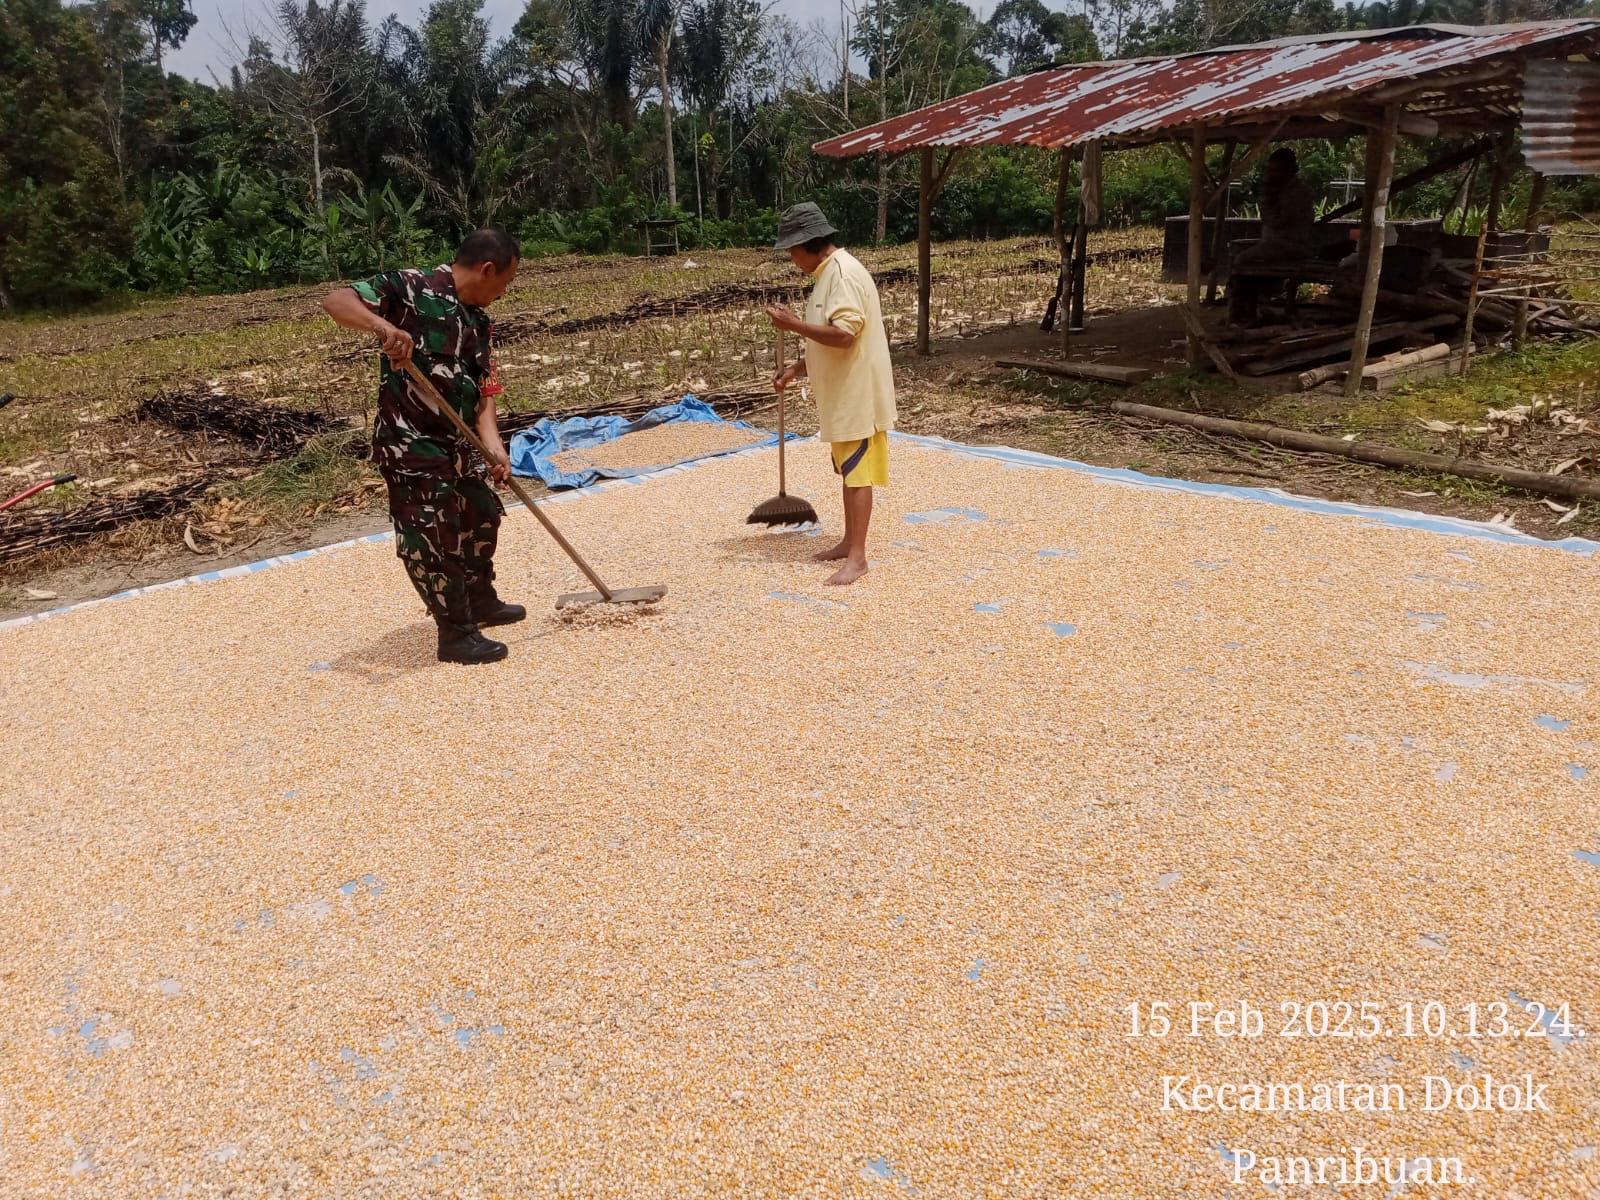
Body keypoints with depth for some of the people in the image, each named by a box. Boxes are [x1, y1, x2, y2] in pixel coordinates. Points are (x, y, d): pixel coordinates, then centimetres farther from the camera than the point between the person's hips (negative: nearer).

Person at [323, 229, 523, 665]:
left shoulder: (477, 321, 10)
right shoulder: (409, 288, -13)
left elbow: (482, 388, 6)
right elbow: (336, 301, -22)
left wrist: (493, 445, -9)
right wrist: (384, 326, -41)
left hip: (454, 445, 9)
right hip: (408, 444, -9)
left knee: (482, 514, 22)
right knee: (433, 535, -5)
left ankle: (481, 601, 42)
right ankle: (455, 633, 9)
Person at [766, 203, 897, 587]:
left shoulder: (844, 273, -18)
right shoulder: (826, 274, 14)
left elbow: (843, 335, -29)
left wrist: (793, 324, -21)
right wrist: (796, 369, 10)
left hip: (857, 394, -10)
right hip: (840, 394, 10)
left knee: (857, 473, -6)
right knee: (847, 470, 16)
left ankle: (857, 556, -2)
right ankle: (849, 542, 27)